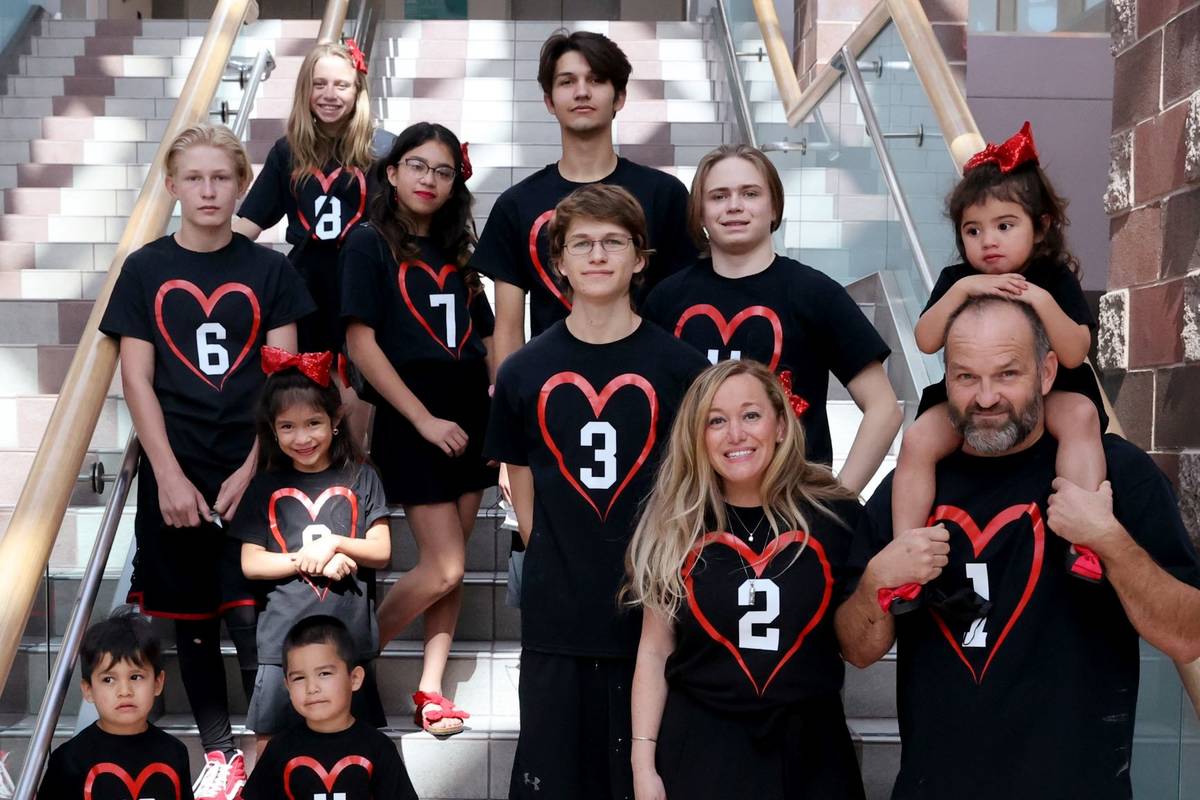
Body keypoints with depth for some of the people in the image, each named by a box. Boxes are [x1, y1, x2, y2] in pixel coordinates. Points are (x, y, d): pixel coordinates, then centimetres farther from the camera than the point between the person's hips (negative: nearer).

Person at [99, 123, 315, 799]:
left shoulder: (269, 269, 1)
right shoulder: (146, 269, 3)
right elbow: (137, 378, -1)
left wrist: (251, 469, -9)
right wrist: (170, 476, -8)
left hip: (251, 471, -1)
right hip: (175, 474, 2)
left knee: (255, 619, -5)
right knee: (191, 618, 10)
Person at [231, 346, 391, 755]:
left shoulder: (359, 479, 3)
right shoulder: (266, 487, 5)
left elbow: (381, 552, 2)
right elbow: (250, 564, 0)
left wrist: (335, 543, -14)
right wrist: (307, 560, -12)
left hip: (349, 633, 0)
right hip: (283, 635, 0)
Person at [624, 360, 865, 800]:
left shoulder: (834, 513, -5)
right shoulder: (674, 524, -2)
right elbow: (655, 651, 2)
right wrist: (643, 764, -2)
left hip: (810, 747, 0)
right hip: (699, 747, 0)